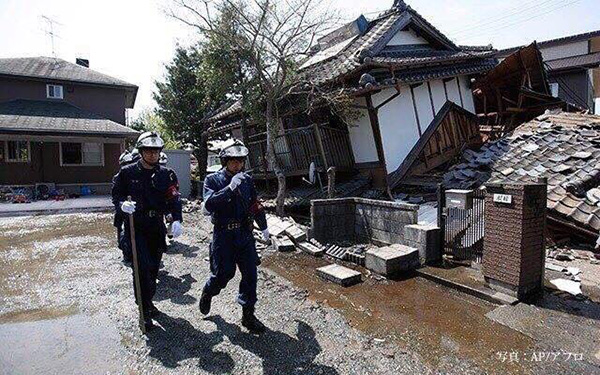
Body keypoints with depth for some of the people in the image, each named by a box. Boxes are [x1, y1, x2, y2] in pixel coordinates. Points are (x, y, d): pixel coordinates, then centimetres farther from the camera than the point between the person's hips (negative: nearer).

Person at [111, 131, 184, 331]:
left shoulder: (166, 174, 1)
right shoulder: (128, 172, -3)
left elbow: (174, 199, -7)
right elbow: (116, 194, 3)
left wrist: (177, 220, -23)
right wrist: (122, 204, -21)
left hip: (157, 227, 3)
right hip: (135, 226, -3)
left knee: (154, 267, 13)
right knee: (143, 267, -13)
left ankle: (147, 301, 35)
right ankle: (145, 309, 1)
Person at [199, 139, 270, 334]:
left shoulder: (247, 180, 7)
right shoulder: (212, 180, -5)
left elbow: (256, 205, 16)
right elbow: (209, 204, -21)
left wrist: (264, 227, 22)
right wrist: (230, 188, -29)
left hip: (245, 234, 4)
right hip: (223, 235, -4)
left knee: (250, 274, 3)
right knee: (223, 273, 1)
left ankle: (248, 315, 17)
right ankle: (207, 293, 36)